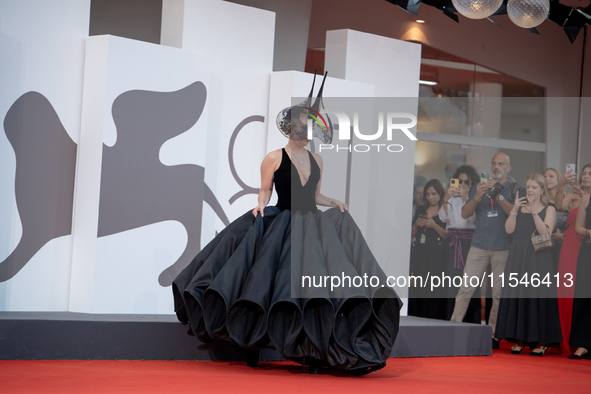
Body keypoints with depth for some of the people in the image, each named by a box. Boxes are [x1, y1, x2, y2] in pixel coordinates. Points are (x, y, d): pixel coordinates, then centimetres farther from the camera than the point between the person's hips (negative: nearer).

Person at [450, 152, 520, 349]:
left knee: (499, 292, -1)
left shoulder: (514, 189, 7)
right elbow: (465, 213, 8)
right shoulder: (479, 187, 16)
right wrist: (478, 197, -9)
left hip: (503, 247, -2)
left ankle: (492, 332, 5)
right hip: (479, 245, 2)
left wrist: (499, 196, -18)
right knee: (466, 287, -5)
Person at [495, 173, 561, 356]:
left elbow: (546, 232, -12)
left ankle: (541, 341, 0)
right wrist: (515, 209, -9)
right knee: (516, 296, 2)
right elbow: (509, 229, 1)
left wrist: (533, 211, -17)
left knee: (537, 296, -6)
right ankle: (519, 339, 9)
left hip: (539, 258, -4)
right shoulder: (519, 207, 13)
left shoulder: (549, 210, 4)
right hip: (518, 257, 4)